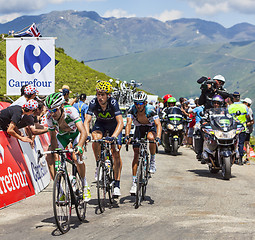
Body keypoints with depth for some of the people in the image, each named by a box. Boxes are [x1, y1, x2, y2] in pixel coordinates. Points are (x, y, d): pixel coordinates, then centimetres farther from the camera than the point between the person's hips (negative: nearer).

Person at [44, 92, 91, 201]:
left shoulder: (70, 111, -37)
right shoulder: (49, 117, -26)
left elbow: (83, 132, -44)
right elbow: (53, 137, -15)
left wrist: (79, 146, -60)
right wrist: (55, 151, -29)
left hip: (76, 133, -3)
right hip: (62, 135, 3)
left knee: (77, 157, -28)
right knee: (49, 157, -19)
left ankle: (85, 186, -4)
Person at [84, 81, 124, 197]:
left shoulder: (113, 102, -33)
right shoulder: (93, 103, -27)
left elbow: (120, 122, -39)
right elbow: (87, 120, -29)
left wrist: (113, 136, -53)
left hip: (114, 125, -1)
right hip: (100, 124, 2)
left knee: (116, 152, -12)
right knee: (96, 138, -32)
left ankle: (117, 184, -6)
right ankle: (98, 165, -11)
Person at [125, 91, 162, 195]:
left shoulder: (150, 110, -31)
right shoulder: (132, 110, -25)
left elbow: (158, 124, -39)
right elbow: (128, 123, -35)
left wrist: (158, 137, -55)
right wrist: (127, 136, -53)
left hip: (151, 128, -2)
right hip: (139, 129, 2)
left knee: (151, 137, -38)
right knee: (136, 153, -9)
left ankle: (153, 161, -15)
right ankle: (134, 181, -5)